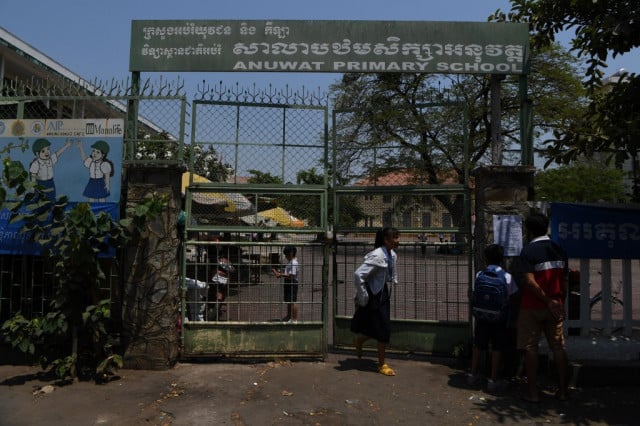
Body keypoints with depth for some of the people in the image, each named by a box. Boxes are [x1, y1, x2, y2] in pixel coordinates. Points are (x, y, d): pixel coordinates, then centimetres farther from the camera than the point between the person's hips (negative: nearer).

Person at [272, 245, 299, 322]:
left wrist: (280, 275, -21)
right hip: (288, 284, 10)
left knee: (293, 302, -5)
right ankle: (289, 317, 32)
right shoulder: (289, 262, 14)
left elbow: (291, 276, -24)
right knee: (288, 301, 19)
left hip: (292, 284, -10)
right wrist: (280, 273, 6)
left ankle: (295, 319, 2)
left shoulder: (293, 263, -19)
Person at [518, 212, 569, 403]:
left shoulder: (528, 250, -12)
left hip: (532, 307, -5)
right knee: (558, 347, 12)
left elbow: (530, 282, -19)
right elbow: (565, 281, 8)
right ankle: (562, 390, 20)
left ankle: (533, 392, 9)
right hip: (555, 306, 5)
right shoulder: (559, 250, 5)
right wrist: (560, 302, 15)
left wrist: (548, 301, -12)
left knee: (530, 348, 4)